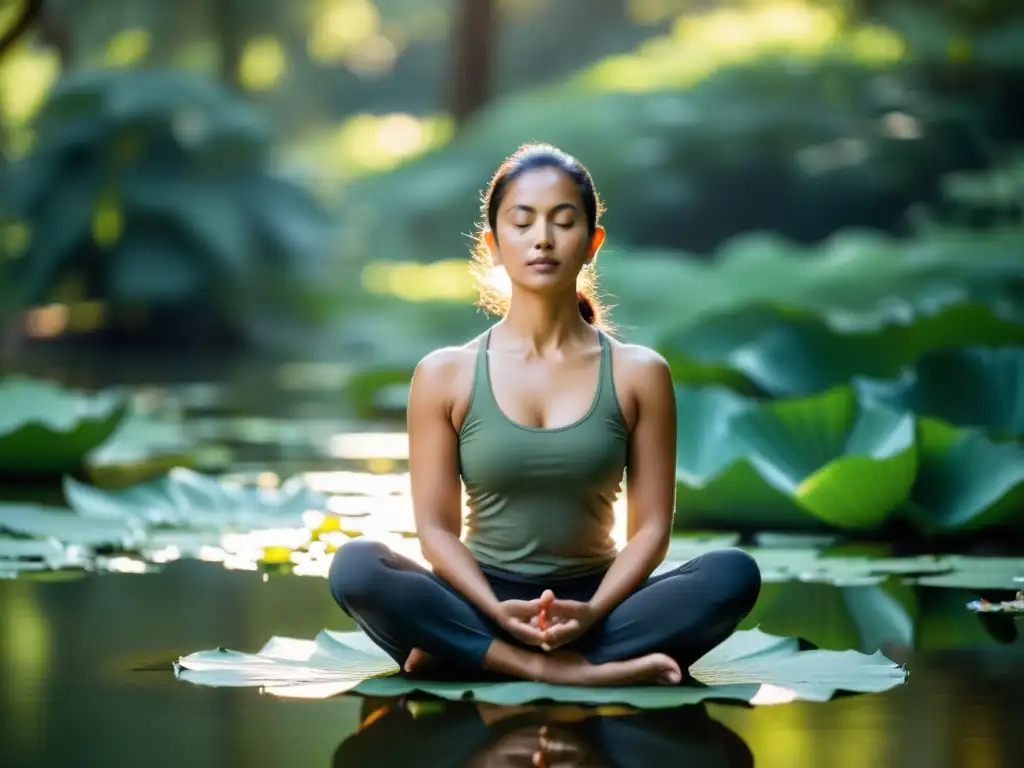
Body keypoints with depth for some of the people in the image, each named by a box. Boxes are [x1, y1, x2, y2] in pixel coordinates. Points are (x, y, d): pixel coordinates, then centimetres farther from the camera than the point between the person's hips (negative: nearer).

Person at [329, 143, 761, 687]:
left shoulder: (639, 374, 3)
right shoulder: (444, 375, 2)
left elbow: (651, 525, -1)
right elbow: (437, 527, -1)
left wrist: (593, 613, -19)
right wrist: (497, 613, -19)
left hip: (591, 604, 1)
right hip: (481, 606, -1)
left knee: (734, 574, -28)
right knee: (355, 567, -29)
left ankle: (463, 655, -29)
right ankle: (570, 669, -33)